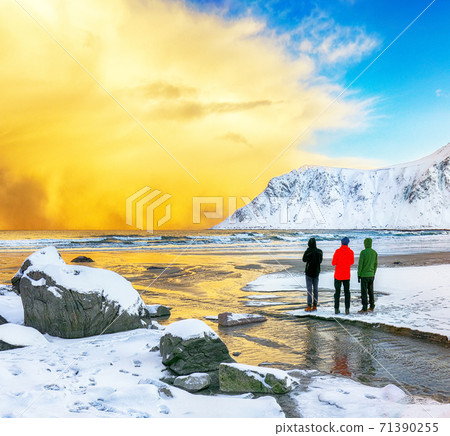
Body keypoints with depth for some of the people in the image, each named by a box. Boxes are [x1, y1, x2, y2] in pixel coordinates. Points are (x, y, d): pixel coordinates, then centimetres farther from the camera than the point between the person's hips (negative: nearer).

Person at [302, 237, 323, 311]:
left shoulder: (308, 252, -15)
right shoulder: (319, 251, -3)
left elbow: (304, 260, 1)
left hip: (309, 272, -4)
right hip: (316, 272, 4)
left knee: (309, 289, 0)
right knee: (316, 289, 11)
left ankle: (309, 307, -1)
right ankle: (315, 306, 14)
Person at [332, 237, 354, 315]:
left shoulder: (337, 251, -12)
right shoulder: (351, 252, -4)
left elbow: (333, 263, -7)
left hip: (338, 275, -2)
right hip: (347, 275, 2)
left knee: (337, 292, 7)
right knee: (347, 292, 8)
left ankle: (336, 309, 6)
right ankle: (347, 309, 3)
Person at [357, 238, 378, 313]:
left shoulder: (363, 252, -15)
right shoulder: (375, 253, 5)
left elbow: (360, 264, -15)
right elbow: (375, 264, 12)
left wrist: (359, 276, -10)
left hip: (364, 275, -6)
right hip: (371, 275, 6)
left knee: (364, 292, -3)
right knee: (370, 291, 15)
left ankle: (364, 309, -4)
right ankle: (371, 307, 19)